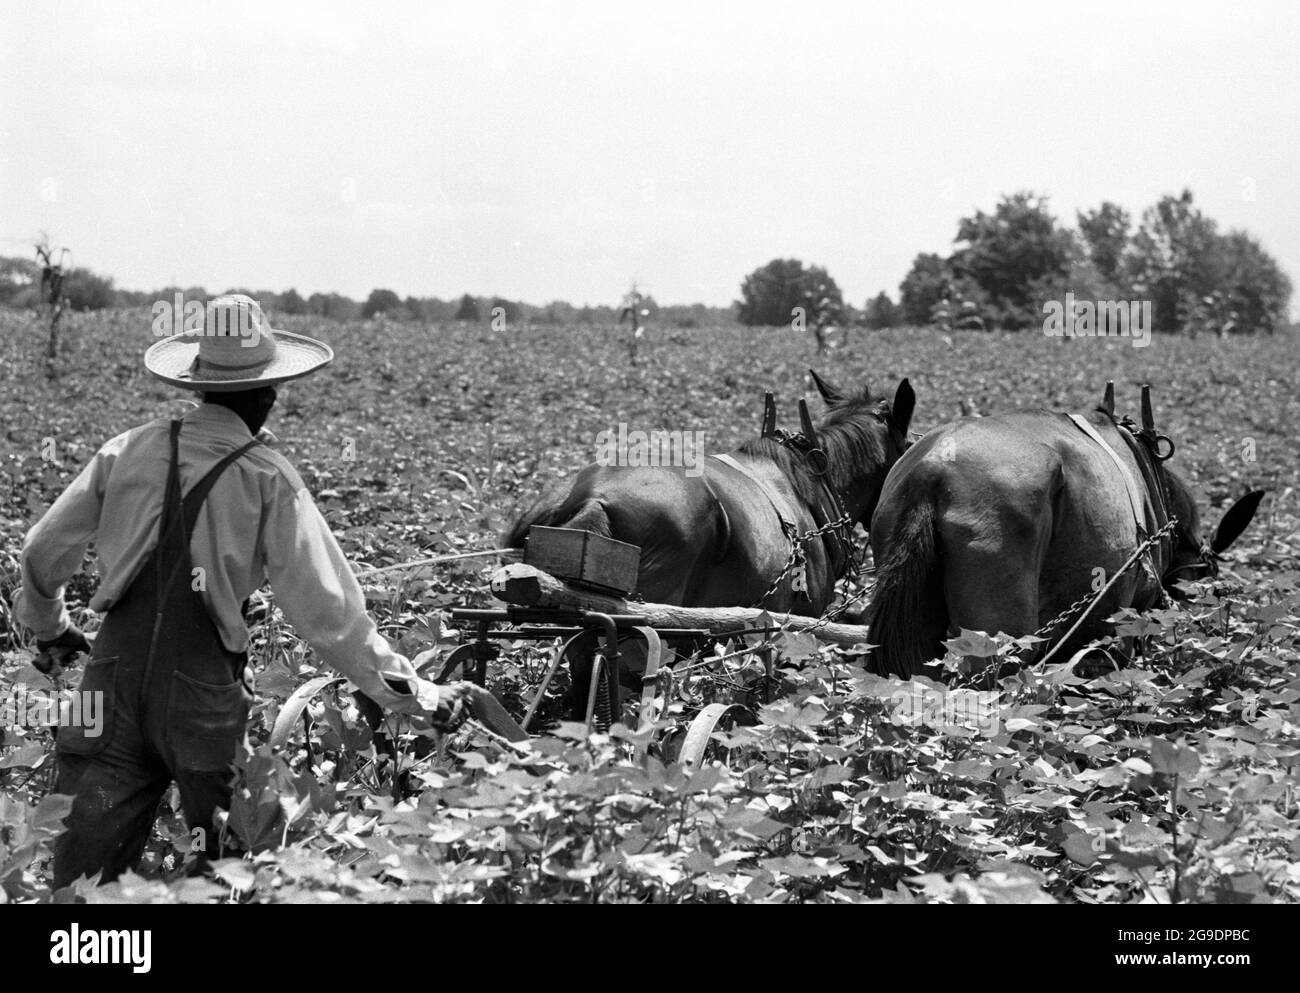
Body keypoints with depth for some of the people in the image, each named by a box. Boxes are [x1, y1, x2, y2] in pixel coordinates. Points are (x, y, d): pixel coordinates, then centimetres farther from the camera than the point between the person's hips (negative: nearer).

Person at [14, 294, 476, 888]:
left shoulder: (131, 450, 4)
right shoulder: (270, 481, -5)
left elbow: (43, 554, 12)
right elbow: (326, 613, -8)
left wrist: (49, 627, 33)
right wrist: (419, 696, -2)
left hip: (115, 673, 3)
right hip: (203, 690, -3)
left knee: (82, 874, 4)